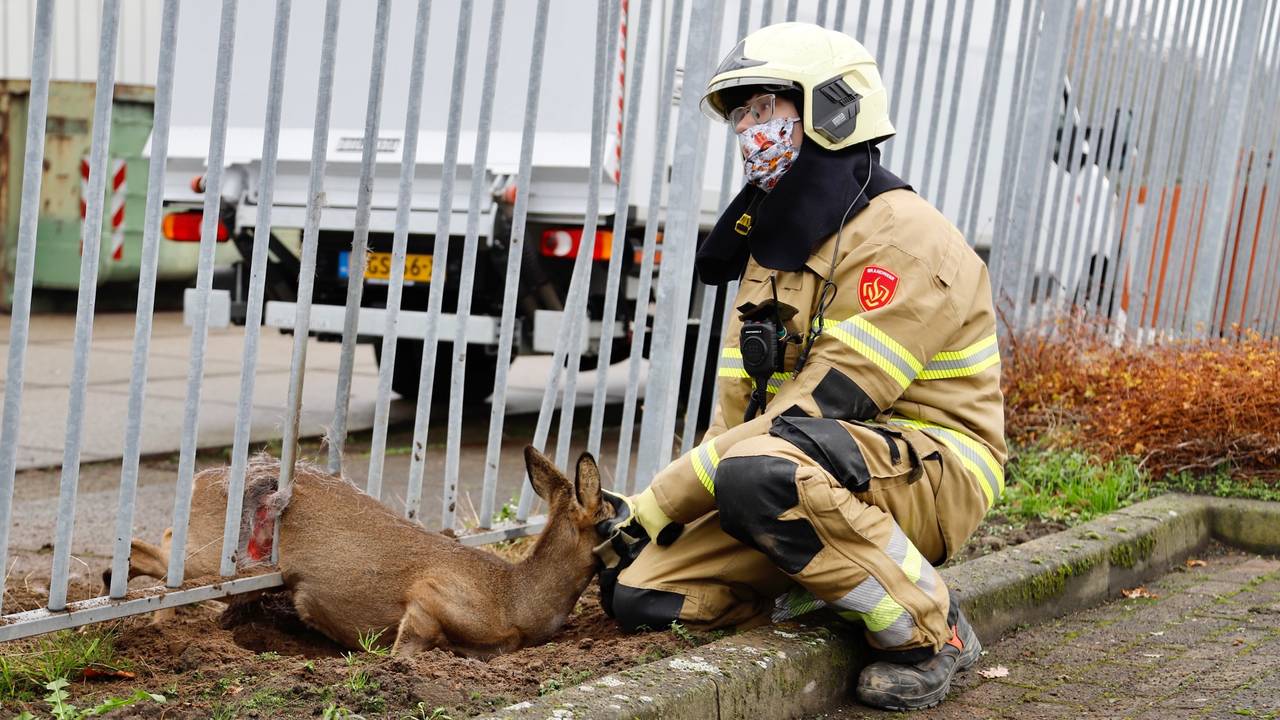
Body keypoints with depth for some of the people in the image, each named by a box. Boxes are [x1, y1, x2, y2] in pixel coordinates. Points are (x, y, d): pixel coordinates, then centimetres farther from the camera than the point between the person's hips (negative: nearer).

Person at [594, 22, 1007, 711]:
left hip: (928, 468, -7)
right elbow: (739, 410, 10)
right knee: (639, 592, -10)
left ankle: (927, 629, -16)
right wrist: (649, 515, -5)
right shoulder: (773, 244, 13)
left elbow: (820, 409, -22)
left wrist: (656, 506, -20)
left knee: (759, 472, -38)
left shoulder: (902, 239, -16)